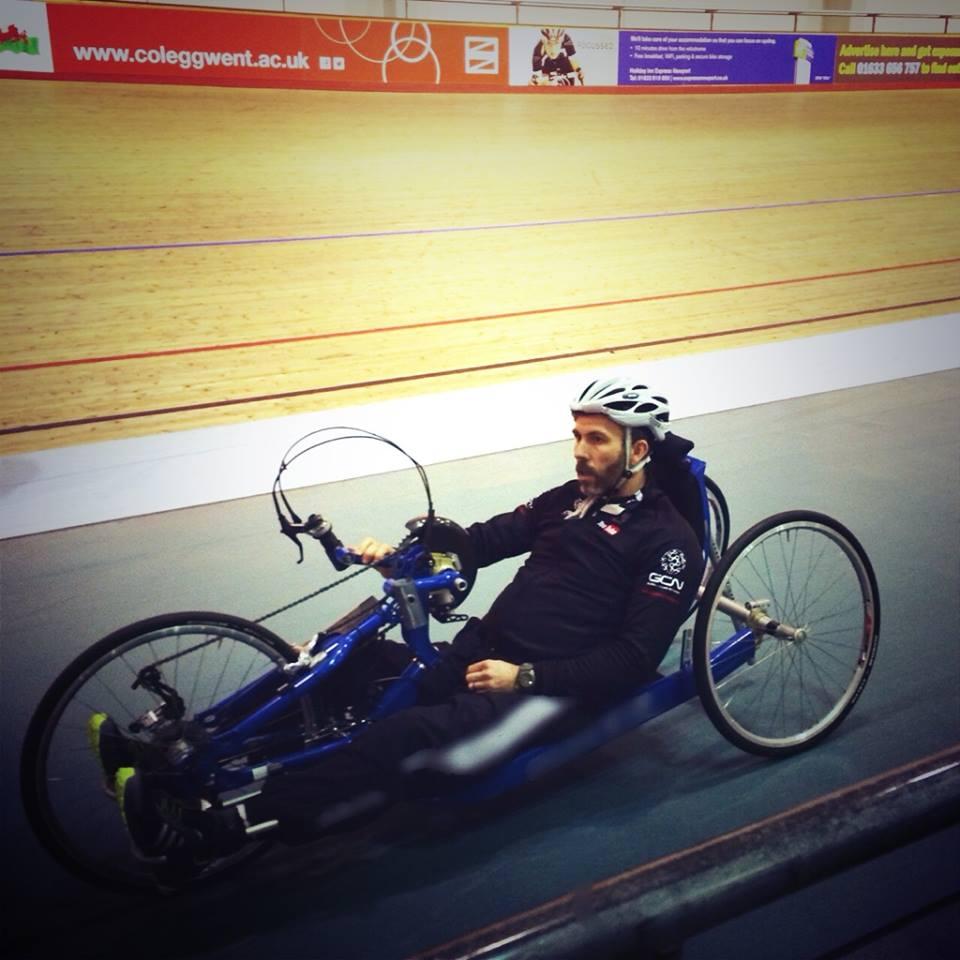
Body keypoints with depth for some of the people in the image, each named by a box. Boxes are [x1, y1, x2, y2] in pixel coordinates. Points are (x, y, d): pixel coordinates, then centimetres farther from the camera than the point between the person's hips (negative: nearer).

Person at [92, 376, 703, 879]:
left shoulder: (668, 540, -5)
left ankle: (211, 832, -39)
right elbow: (486, 539, 14)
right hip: (478, 656, 7)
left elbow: (634, 660, -13)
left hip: (543, 693, -7)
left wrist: (525, 677, -19)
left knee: (412, 734, -32)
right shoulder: (567, 499, 17)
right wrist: (398, 552, -3)